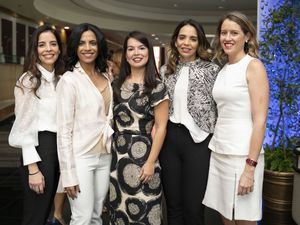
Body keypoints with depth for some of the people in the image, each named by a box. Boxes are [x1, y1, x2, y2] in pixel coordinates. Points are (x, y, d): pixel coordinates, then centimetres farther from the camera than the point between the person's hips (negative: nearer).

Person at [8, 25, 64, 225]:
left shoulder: (60, 79, 11)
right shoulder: (29, 80, -11)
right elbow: (25, 127, -14)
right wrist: (33, 168, -17)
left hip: (59, 147, 7)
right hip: (39, 149, -7)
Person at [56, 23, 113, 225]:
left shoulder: (105, 77, 8)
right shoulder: (69, 80, -12)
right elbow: (64, 129, -14)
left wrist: (111, 150, 10)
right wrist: (68, 173, -15)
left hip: (105, 156, 6)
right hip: (81, 157, -6)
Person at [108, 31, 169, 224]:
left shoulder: (156, 86, -7)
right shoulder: (117, 84, 8)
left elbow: (161, 127, -9)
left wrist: (151, 162, -13)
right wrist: (111, 150, 6)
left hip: (142, 155, -5)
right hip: (118, 154, 5)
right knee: (119, 208, 12)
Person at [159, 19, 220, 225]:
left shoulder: (212, 69, -2)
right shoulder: (166, 70, 9)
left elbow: (220, 107, -4)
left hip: (198, 140, -3)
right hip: (169, 138, 4)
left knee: (194, 206, 5)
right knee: (173, 204, 14)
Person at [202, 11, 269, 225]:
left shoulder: (253, 66, -8)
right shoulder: (224, 69, 13)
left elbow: (260, 120, -14)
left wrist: (250, 167, -19)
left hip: (242, 154, -6)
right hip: (218, 151, 7)